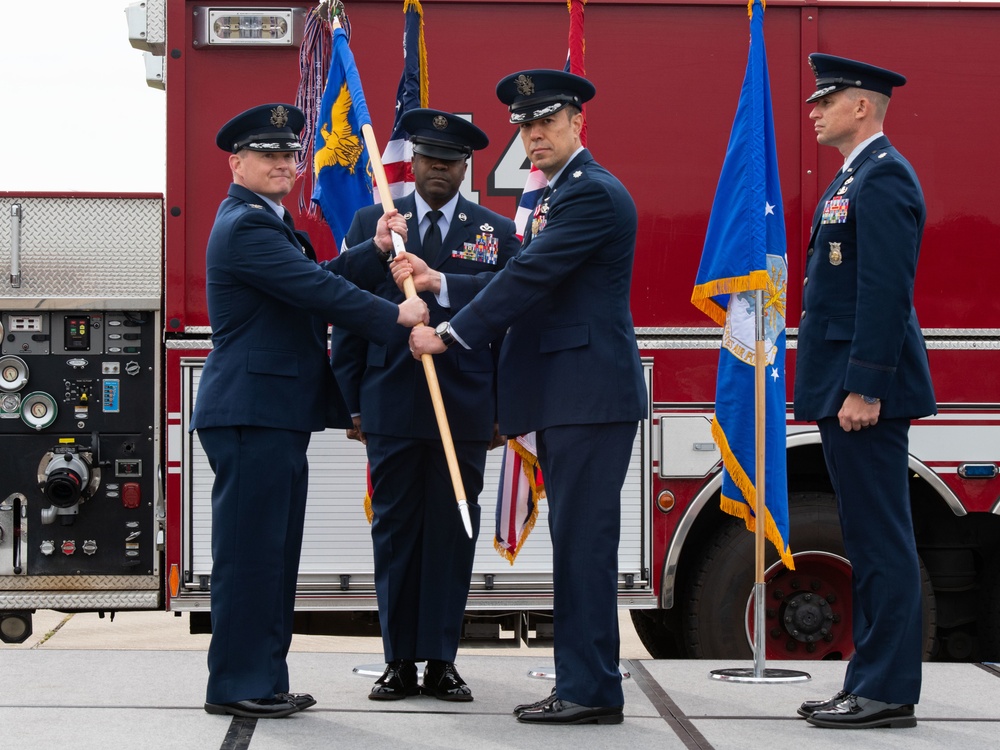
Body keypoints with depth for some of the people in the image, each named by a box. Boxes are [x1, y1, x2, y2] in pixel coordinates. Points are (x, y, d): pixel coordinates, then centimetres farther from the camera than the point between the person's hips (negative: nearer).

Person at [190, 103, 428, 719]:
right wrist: (395, 316, -10)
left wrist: (376, 251, 5)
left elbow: (319, 277, 16)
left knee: (276, 553, 13)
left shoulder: (267, 222, 21)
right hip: (251, 413, -11)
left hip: (279, 414, 11)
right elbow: (318, 292, -18)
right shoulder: (244, 225, -13)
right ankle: (236, 685, -1)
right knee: (250, 549, -6)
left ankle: (266, 680, 19)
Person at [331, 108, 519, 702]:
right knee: (395, 531, 4)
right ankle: (401, 661, 12)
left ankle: (442, 661, 11)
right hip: (391, 406, 0)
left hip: (466, 407, 0)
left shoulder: (498, 233, 7)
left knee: (453, 532, 3)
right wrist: (350, 402, 1)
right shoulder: (371, 224, 8)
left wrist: (506, 409, 0)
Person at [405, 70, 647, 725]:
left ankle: (593, 691, -5)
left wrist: (450, 335, -14)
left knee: (584, 540, -9)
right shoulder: (551, 197, 20)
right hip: (563, 398, 11)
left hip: (590, 395, -11)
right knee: (574, 541, 12)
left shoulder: (592, 193, -12)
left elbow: (529, 278, -18)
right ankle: (580, 683, 17)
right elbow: (525, 283, 16)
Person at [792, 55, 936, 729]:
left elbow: (887, 291, -21)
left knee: (881, 541, -7)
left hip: (867, 389, -11)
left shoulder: (883, 178, -13)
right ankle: (872, 683, 18)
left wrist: (865, 390, -24)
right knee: (869, 540, 12)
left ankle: (888, 693, -4)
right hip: (846, 389, 11)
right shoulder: (854, 180, 20)